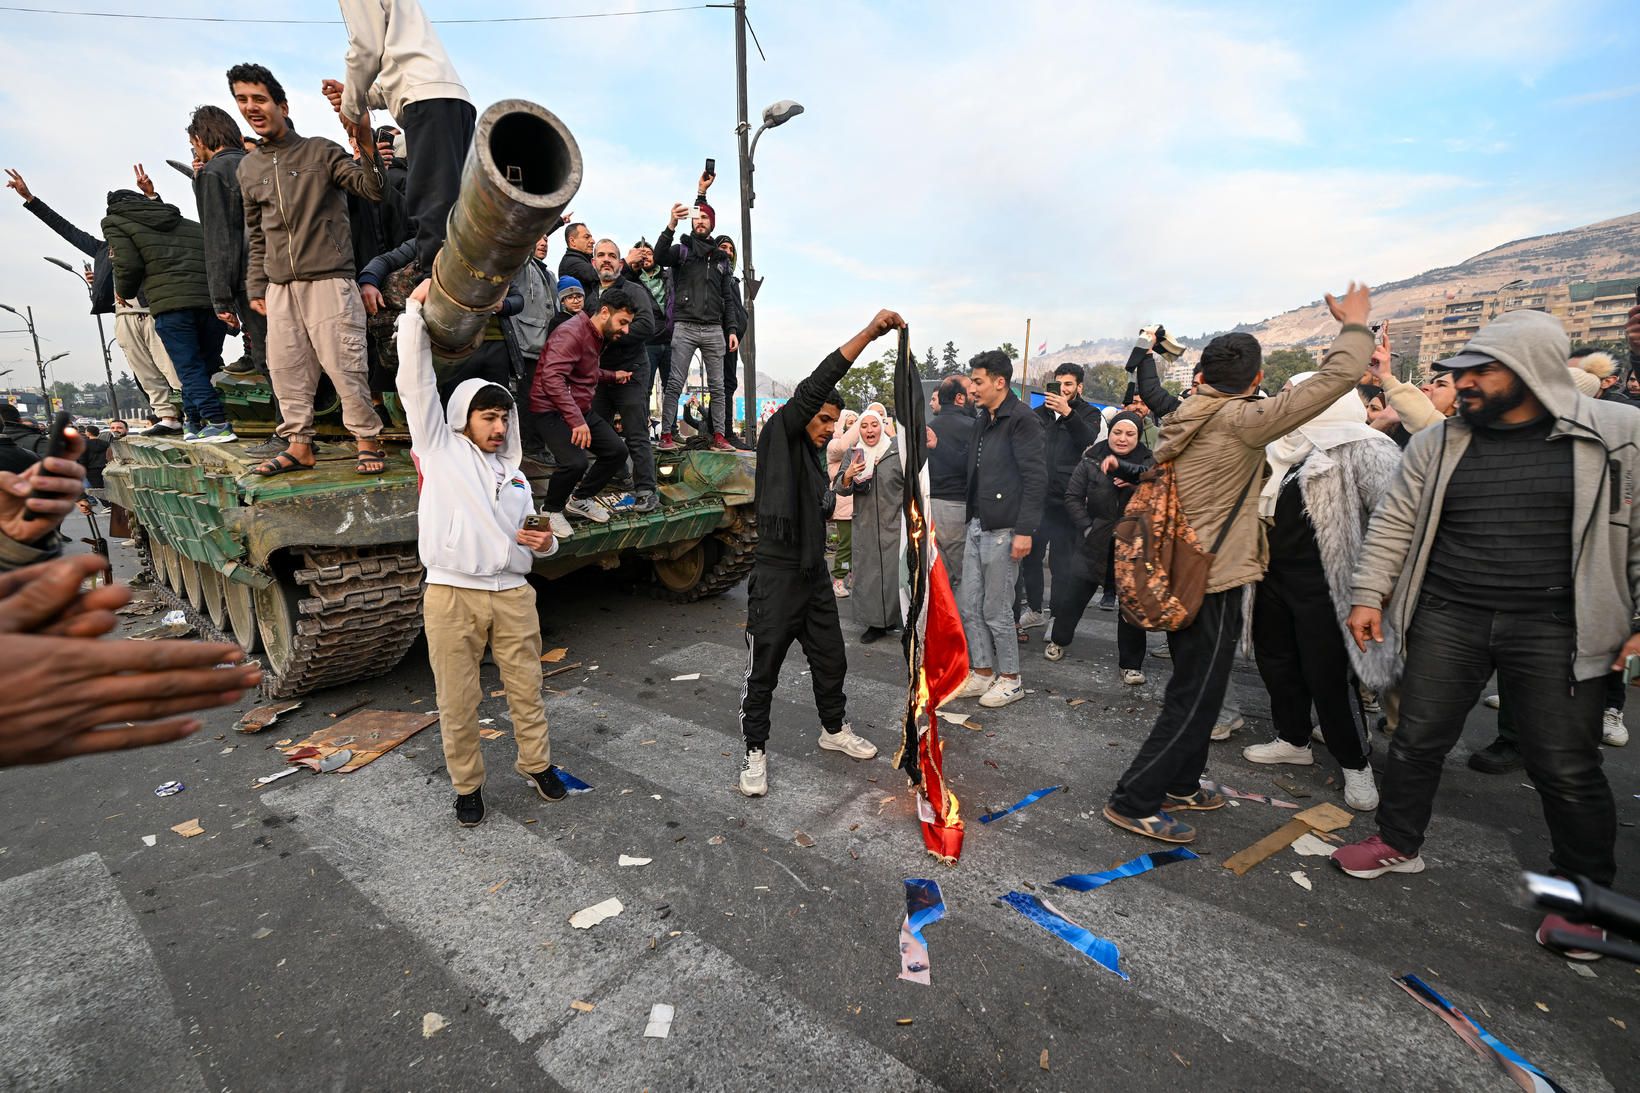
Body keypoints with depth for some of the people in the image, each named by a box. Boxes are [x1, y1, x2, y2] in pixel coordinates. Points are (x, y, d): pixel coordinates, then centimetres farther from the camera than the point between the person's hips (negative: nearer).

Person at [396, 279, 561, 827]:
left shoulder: (513, 474, 19)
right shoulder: (439, 448, 6)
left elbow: (533, 536, 24)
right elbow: (415, 380, -4)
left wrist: (545, 543, 0)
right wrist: (416, 309, -7)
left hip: (512, 594, 4)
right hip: (452, 596, -3)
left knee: (527, 689, 10)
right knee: (457, 703, 5)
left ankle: (537, 765, 28)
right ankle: (467, 786, 23)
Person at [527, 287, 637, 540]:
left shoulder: (599, 337, 11)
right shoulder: (571, 333, -21)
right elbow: (552, 378, -34)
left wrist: (612, 376, 15)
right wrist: (576, 420, -41)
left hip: (582, 409, 9)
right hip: (553, 410, -9)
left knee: (617, 451, 1)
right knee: (575, 462, -28)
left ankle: (580, 499, 21)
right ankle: (551, 510, 2)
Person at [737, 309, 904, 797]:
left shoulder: (815, 458, 17)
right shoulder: (778, 435, -7)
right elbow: (813, 388, -20)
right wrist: (868, 333, -23)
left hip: (814, 575, 8)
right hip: (777, 576, -8)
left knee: (831, 660, 18)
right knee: (763, 672, 2)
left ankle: (835, 730, 39)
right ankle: (755, 752, 18)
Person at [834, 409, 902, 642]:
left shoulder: (897, 450, -1)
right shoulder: (853, 455, 8)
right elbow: (840, 490, 4)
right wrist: (847, 476, -18)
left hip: (894, 524, -3)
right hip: (865, 525, 3)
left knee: (896, 571, -2)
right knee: (868, 572, 6)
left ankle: (901, 619, 11)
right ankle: (876, 622, 16)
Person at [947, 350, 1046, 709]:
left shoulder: (1022, 420, -10)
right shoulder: (982, 421, 16)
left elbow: (1036, 477, -16)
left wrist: (1025, 530, -19)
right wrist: (970, 519, 15)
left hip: (1003, 530, -9)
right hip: (977, 527, 9)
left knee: (996, 610, 1)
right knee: (970, 607, 11)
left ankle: (1010, 679, 18)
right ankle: (983, 673, 25)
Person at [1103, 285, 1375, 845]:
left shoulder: (1184, 420, 5)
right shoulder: (1240, 420, -16)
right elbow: (1337, 378, -13)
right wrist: (1354, 324, 4)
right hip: (1214, 583, -9)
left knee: (1196, 691, 21)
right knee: (1194, 699, 0)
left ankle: (1178, 785, 35)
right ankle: (1133, 802, 7)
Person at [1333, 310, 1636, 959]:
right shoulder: (1438, 443, 2)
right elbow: (1395, 523, 5)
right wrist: (1369, 595, 1)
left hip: (1556, 630, -2)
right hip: (1447, 619, 2)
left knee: (1567, 767, 7)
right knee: (1417, 740, 9)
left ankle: (1584, 891, 30)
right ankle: (1397, 843, 28)